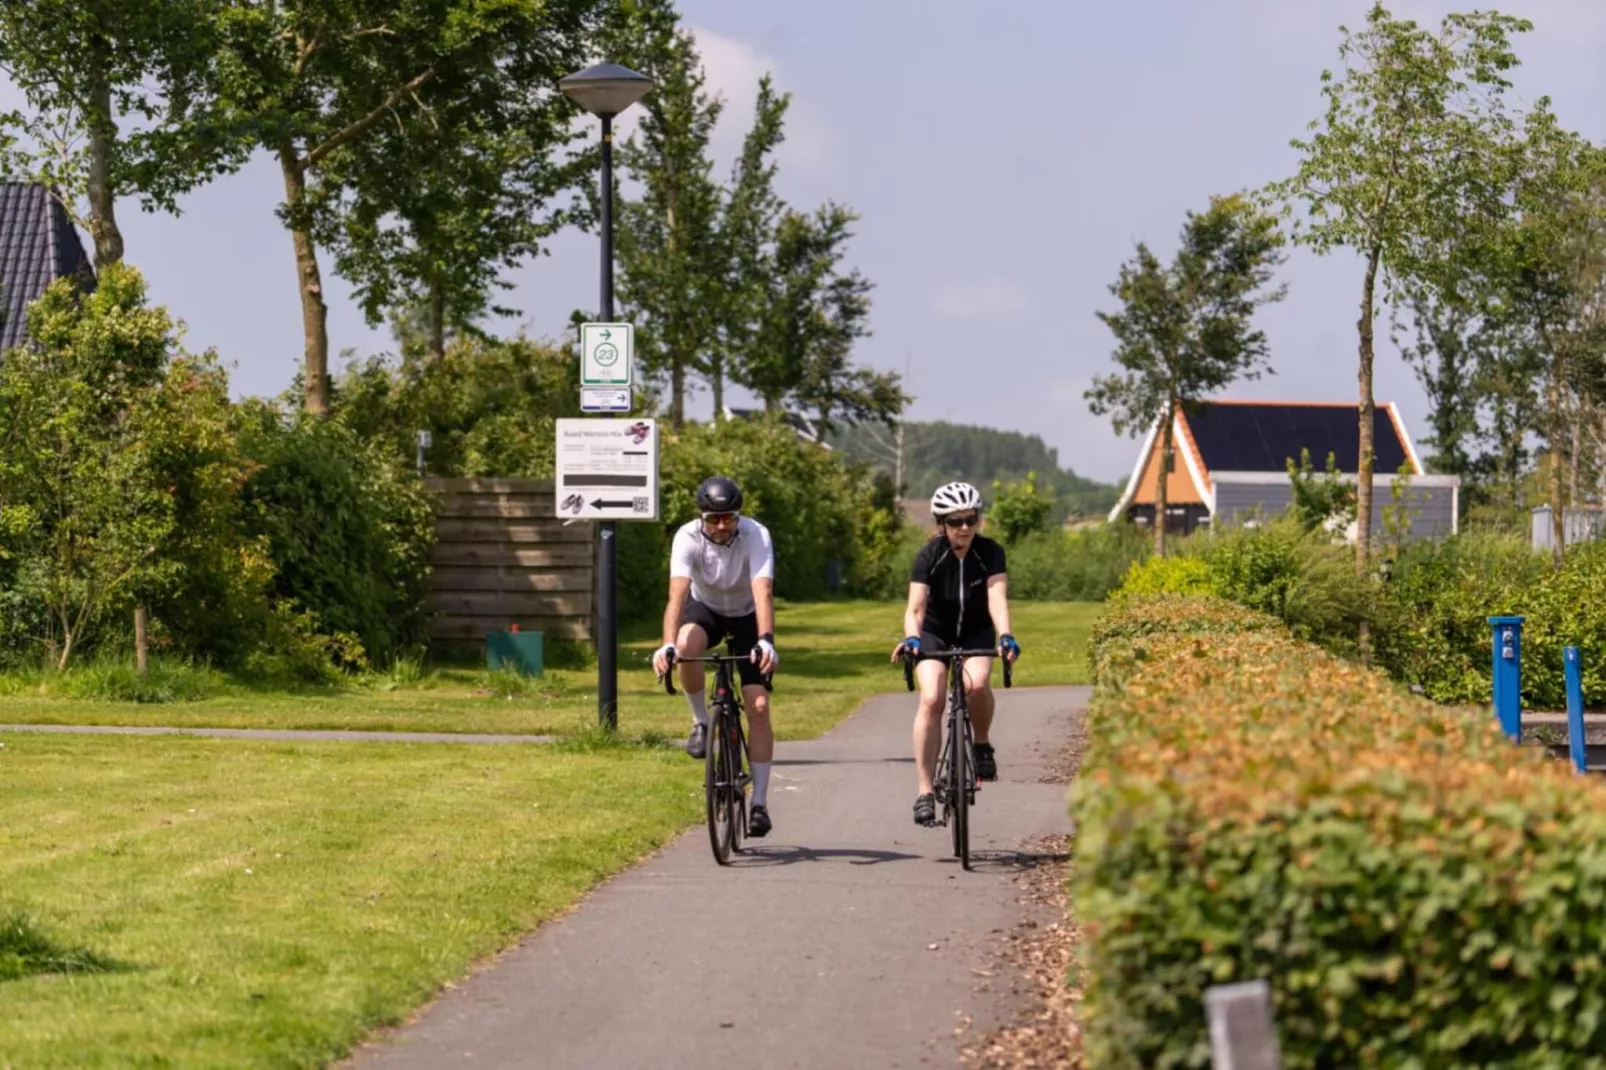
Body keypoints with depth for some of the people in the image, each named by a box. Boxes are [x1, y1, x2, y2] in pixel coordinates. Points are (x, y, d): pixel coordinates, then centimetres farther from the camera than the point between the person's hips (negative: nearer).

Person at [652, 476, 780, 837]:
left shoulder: (756, 536, -30)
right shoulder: (687, 538, -28)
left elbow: (763, 593, -41)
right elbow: (678, 594, -38)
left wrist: (766, 641, -57)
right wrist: (667, 645, -53)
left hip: (746, 616, 0)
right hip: (706, 609, 0)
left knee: (758, 706, -13)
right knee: (686, 646, -37)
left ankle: (759, 803, -6)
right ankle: (701, 722, -10)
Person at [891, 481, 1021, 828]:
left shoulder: (990, 553, -20)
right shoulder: (929, 556, -21)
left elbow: (997, 598, -32)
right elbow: (915, 607, -31)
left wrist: (1005, 636, -50)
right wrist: (911, 638, -51)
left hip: (976, 634, 0)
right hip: (935, 634, 0)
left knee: (977, 684, -31)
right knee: (931, 699, -22)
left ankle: (982, 744, -1)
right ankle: (925, 792, -18)